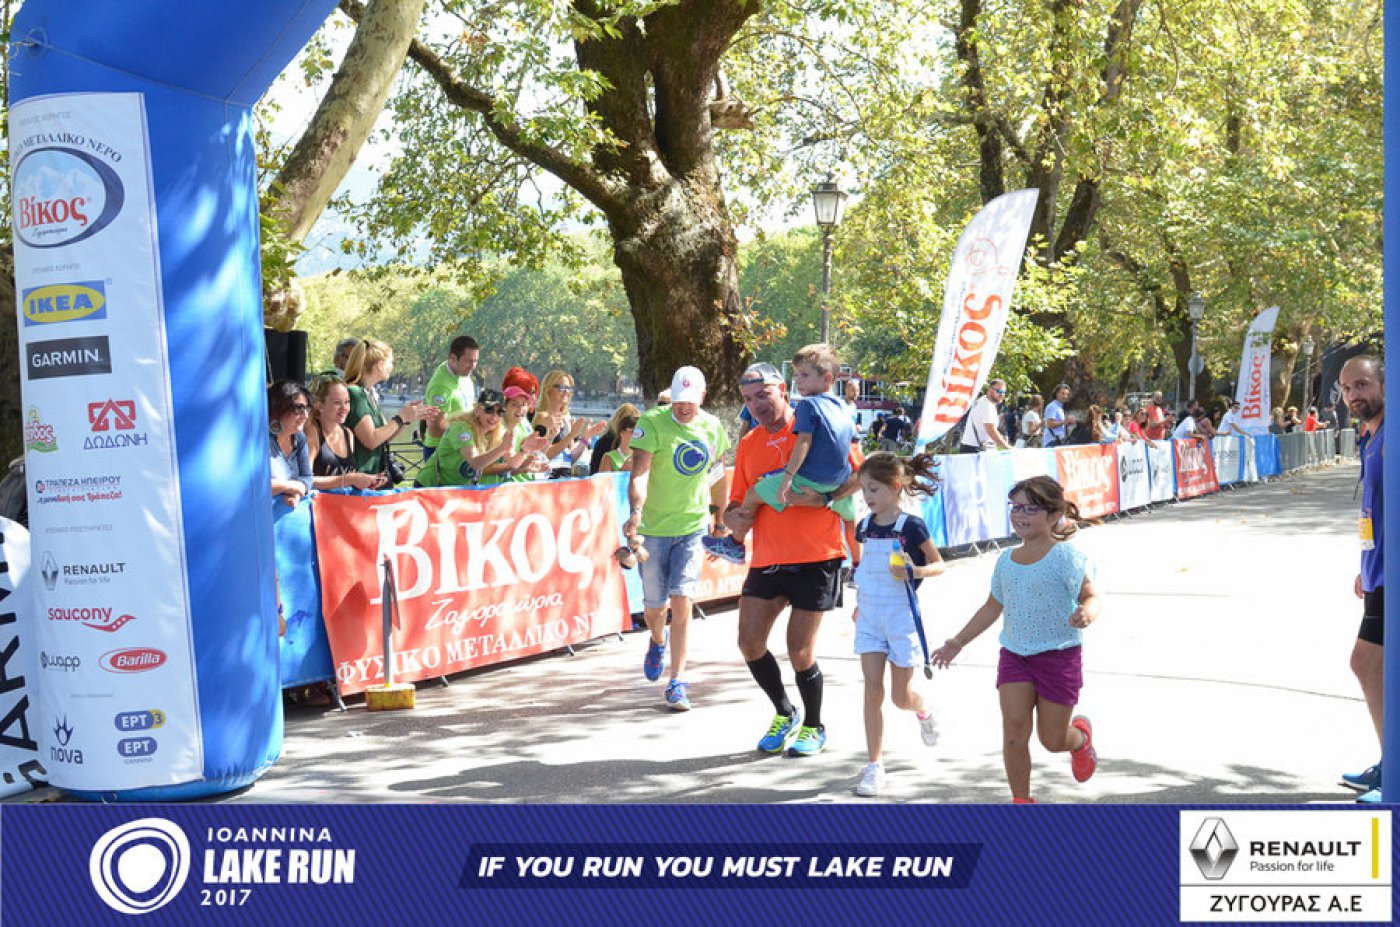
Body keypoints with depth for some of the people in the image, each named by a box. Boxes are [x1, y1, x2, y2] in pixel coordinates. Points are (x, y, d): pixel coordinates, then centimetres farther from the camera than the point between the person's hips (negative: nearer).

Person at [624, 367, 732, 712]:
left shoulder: (712, 427, 1)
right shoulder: (651, 423, -12)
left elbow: (719, 473, 18)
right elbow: (639, 472, -23)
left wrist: (717, 514, 22)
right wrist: (635, 512, -38)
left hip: (693, 526, 2)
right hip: (654, 527, -1)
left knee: (682, 602, -10)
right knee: (654, 605, 8)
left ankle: (677, 682, -3)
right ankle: (657, 641, 44)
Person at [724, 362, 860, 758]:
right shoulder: (748, 444, 12)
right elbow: (735, 506, 18)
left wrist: (825, 498, -22)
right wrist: (736, 517, -5)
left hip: (815, 558, -5)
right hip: (767, 559, 5)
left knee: (800, 651, -4)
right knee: (749, 642, 0)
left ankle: (813, 727, 20)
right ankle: (785, 713, 25)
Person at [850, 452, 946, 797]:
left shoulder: (911, 526, -11)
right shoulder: (865, 526, 5)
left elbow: (938, 565, -5)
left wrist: (916, 571, -25)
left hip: (901, 616, -4)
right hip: (870, 616, 4)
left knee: (900, 696, 5)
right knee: (872, 690, -3)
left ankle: (924, 712, 41)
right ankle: (874, 765, 2)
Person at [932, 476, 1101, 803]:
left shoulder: (1067, 556, -10)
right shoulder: (1006, 560, 7)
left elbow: (1090, 597, -17)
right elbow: (993, 607, 18)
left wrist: (1086, 614, -41)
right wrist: (958, 642, 17)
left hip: (1059, 656, -4)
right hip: (1014, 654, 4)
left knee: (1053, 740, 5)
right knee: (1014, 730, -9)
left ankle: (1081, 737, 42)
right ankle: (1021, 802, 2)